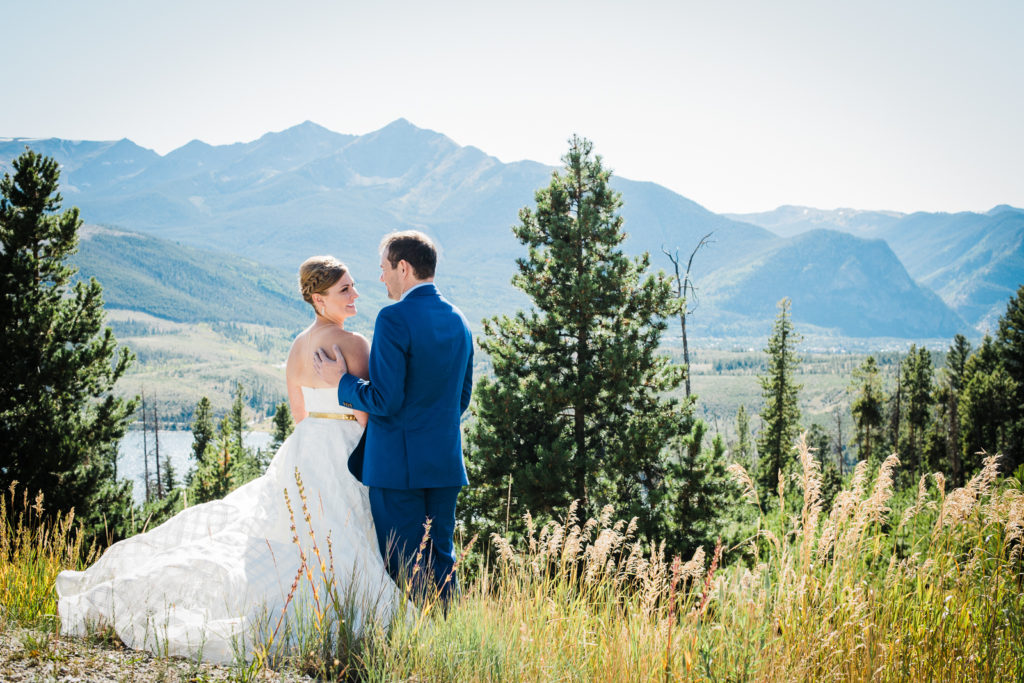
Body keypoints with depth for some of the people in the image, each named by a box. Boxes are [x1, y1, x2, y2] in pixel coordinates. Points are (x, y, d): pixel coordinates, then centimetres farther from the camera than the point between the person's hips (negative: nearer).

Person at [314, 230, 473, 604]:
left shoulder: (394, 318, -15)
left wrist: (342, 381, -4)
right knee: (441, 558, 13)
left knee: (402, 567, 0)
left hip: (398, 462, -7)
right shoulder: (458, 320, 10)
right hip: (446, 461, 7)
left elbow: (385, 399, -19)